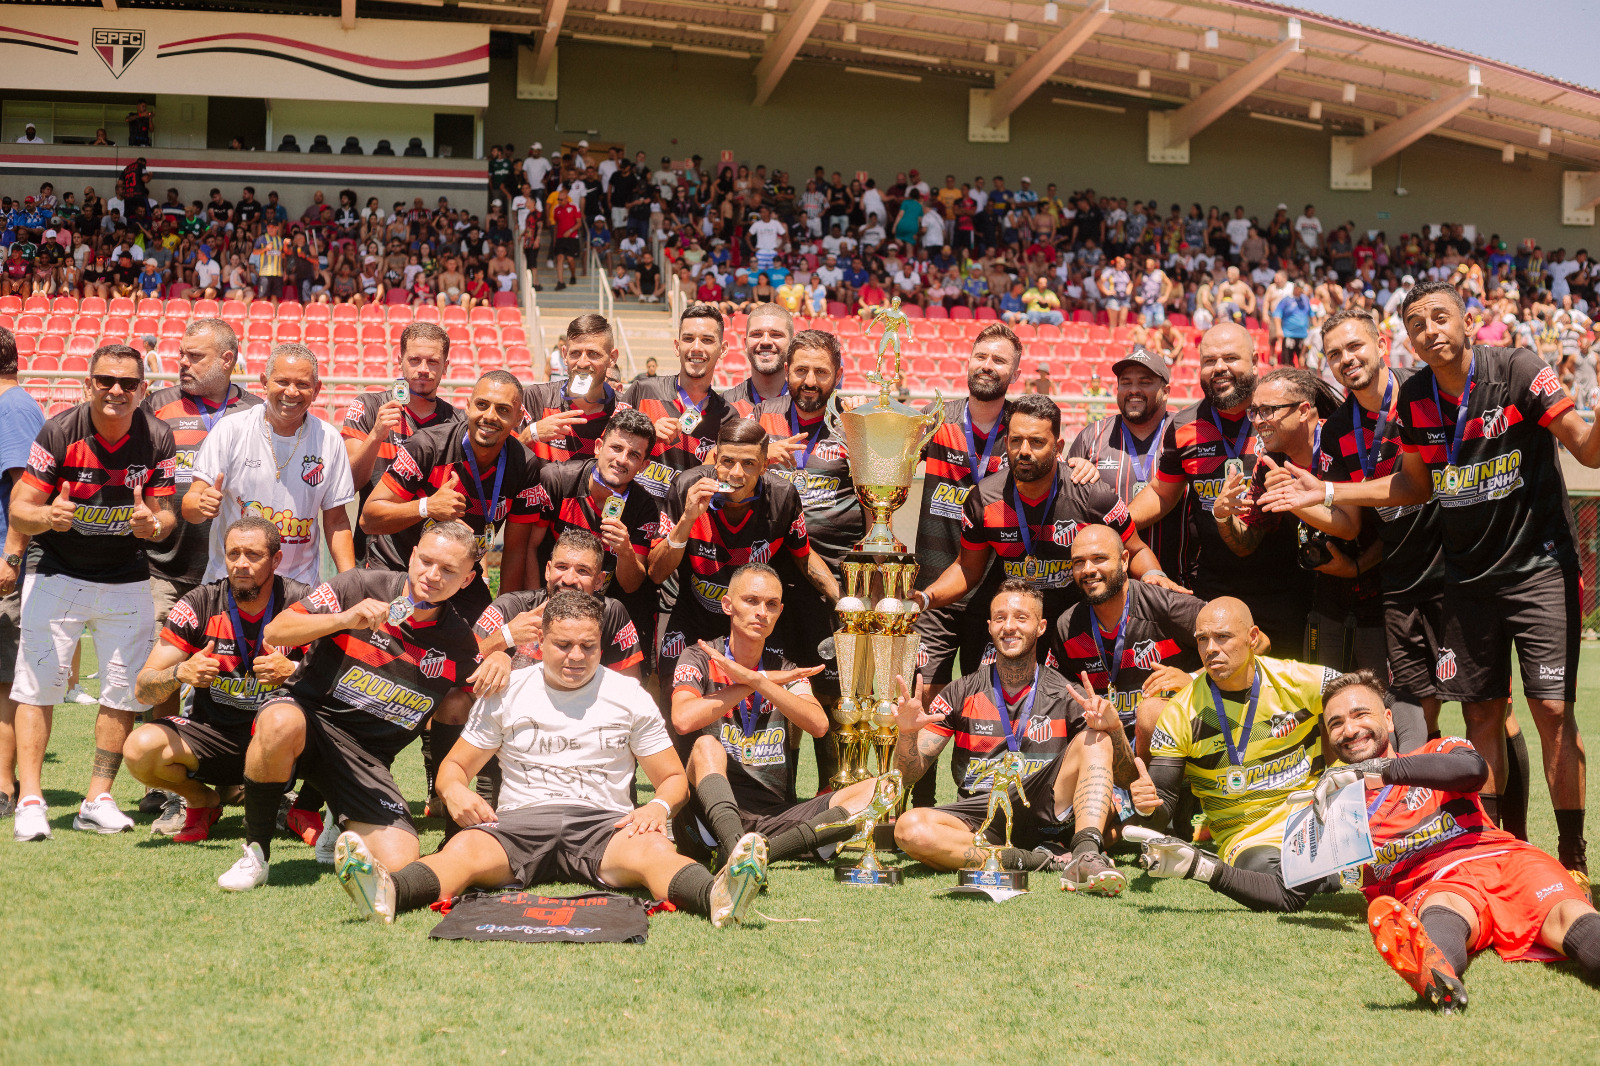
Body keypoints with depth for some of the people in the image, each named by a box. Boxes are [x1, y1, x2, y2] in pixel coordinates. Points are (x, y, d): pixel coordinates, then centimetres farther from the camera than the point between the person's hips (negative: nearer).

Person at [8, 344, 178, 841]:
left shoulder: (157, 438, -9)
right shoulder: (59, 432, -15)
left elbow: (167, 514, -3)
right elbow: (19, 510, -13)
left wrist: (153, 524, -27)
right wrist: (47, 517, -36)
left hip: (127, 580, 2)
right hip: (58, 573, -2)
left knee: (125, 690, 1)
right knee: (37, 684, -8)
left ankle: (98, 800, 10)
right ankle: (30, 801, -6)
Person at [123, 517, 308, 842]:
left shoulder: (302, 604, -9)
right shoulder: (199, 604, -7)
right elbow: (142, 689, -7)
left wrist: (293, 670, -33)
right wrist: (181, 673, -29)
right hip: (212, 735, 2)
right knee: (140, 748, -26)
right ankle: (202, 801, 8)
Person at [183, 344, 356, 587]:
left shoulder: (329, 440, 4)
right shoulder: (230, 430, -2)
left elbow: (336, 521, 10)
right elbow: (189, 509, -4)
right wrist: (203, 505, -27)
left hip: (300, 586, 2)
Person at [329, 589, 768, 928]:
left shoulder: (628, 696, 13)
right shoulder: (506, 694, 14)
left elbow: (674, 778, 16)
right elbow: (455, 765, 19)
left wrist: (659, 805, -9)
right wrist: (455, 791, -7)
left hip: (604, 822, 0)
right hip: (518, 821, 0)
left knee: (654, 851, -36)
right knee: (461, 851, -34)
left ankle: (717, 896, -66)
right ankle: (386, 892, -64)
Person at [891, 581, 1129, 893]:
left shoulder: (1065, 696, 8)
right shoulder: (962, 693, 11)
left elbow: (1128, 776, 3)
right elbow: (910, 773, 8)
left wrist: (1114, 727, -18)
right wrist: (907, 732, -14)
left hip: (1044, 814, 0)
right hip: (978, 819, 0)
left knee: (1095, 738, -19)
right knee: (910, 828, -30)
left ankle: (1086, 854, -40)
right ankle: (1046, 860, -27)